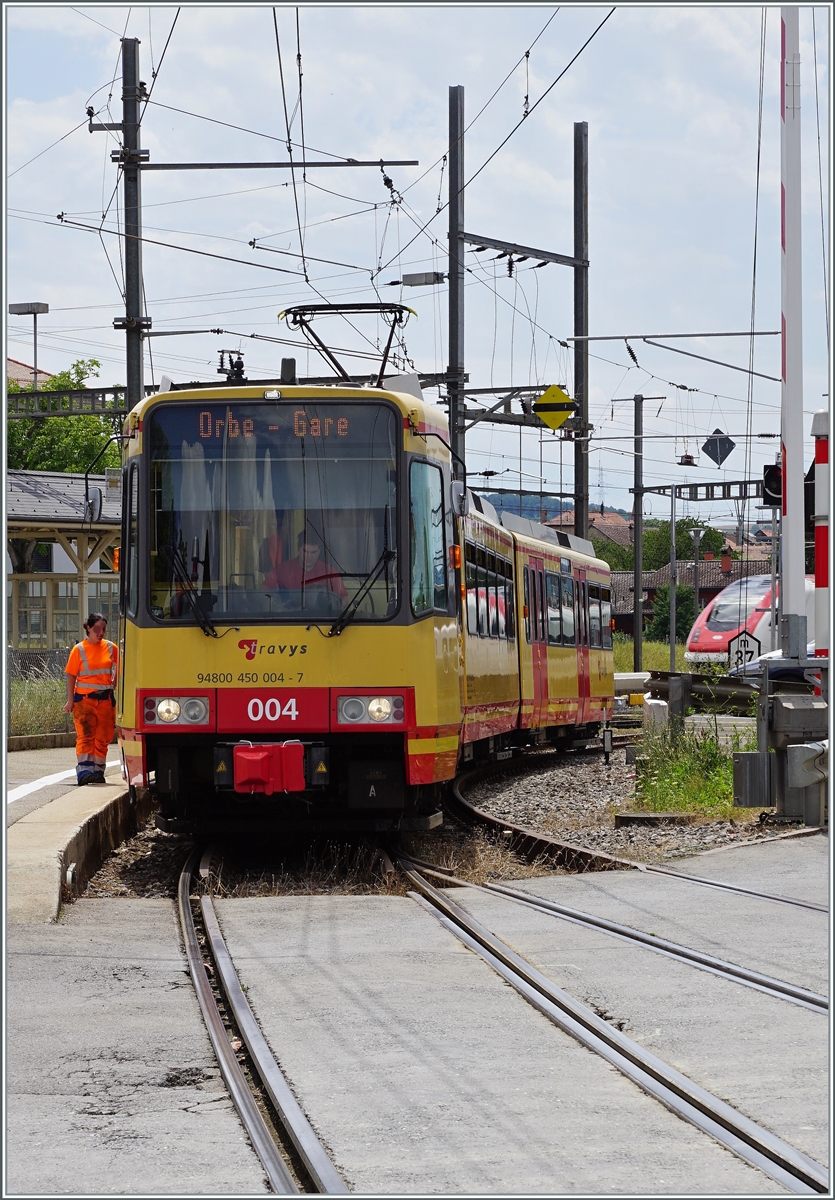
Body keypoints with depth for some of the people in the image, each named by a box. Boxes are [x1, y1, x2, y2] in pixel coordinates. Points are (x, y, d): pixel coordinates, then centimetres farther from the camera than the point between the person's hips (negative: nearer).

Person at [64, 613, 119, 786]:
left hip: (105, 699, 3)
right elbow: (71, 676, -2)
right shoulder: (79, 650, -3)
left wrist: (114, 686, 6)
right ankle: (83, 772, -18)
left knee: (102, 738, 6)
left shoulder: (111, 648, 5)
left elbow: (118, 671, 15)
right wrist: (70, 700, -6)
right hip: (84, 698, -3)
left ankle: (98, 771, 13)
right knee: (85, 736, -11)